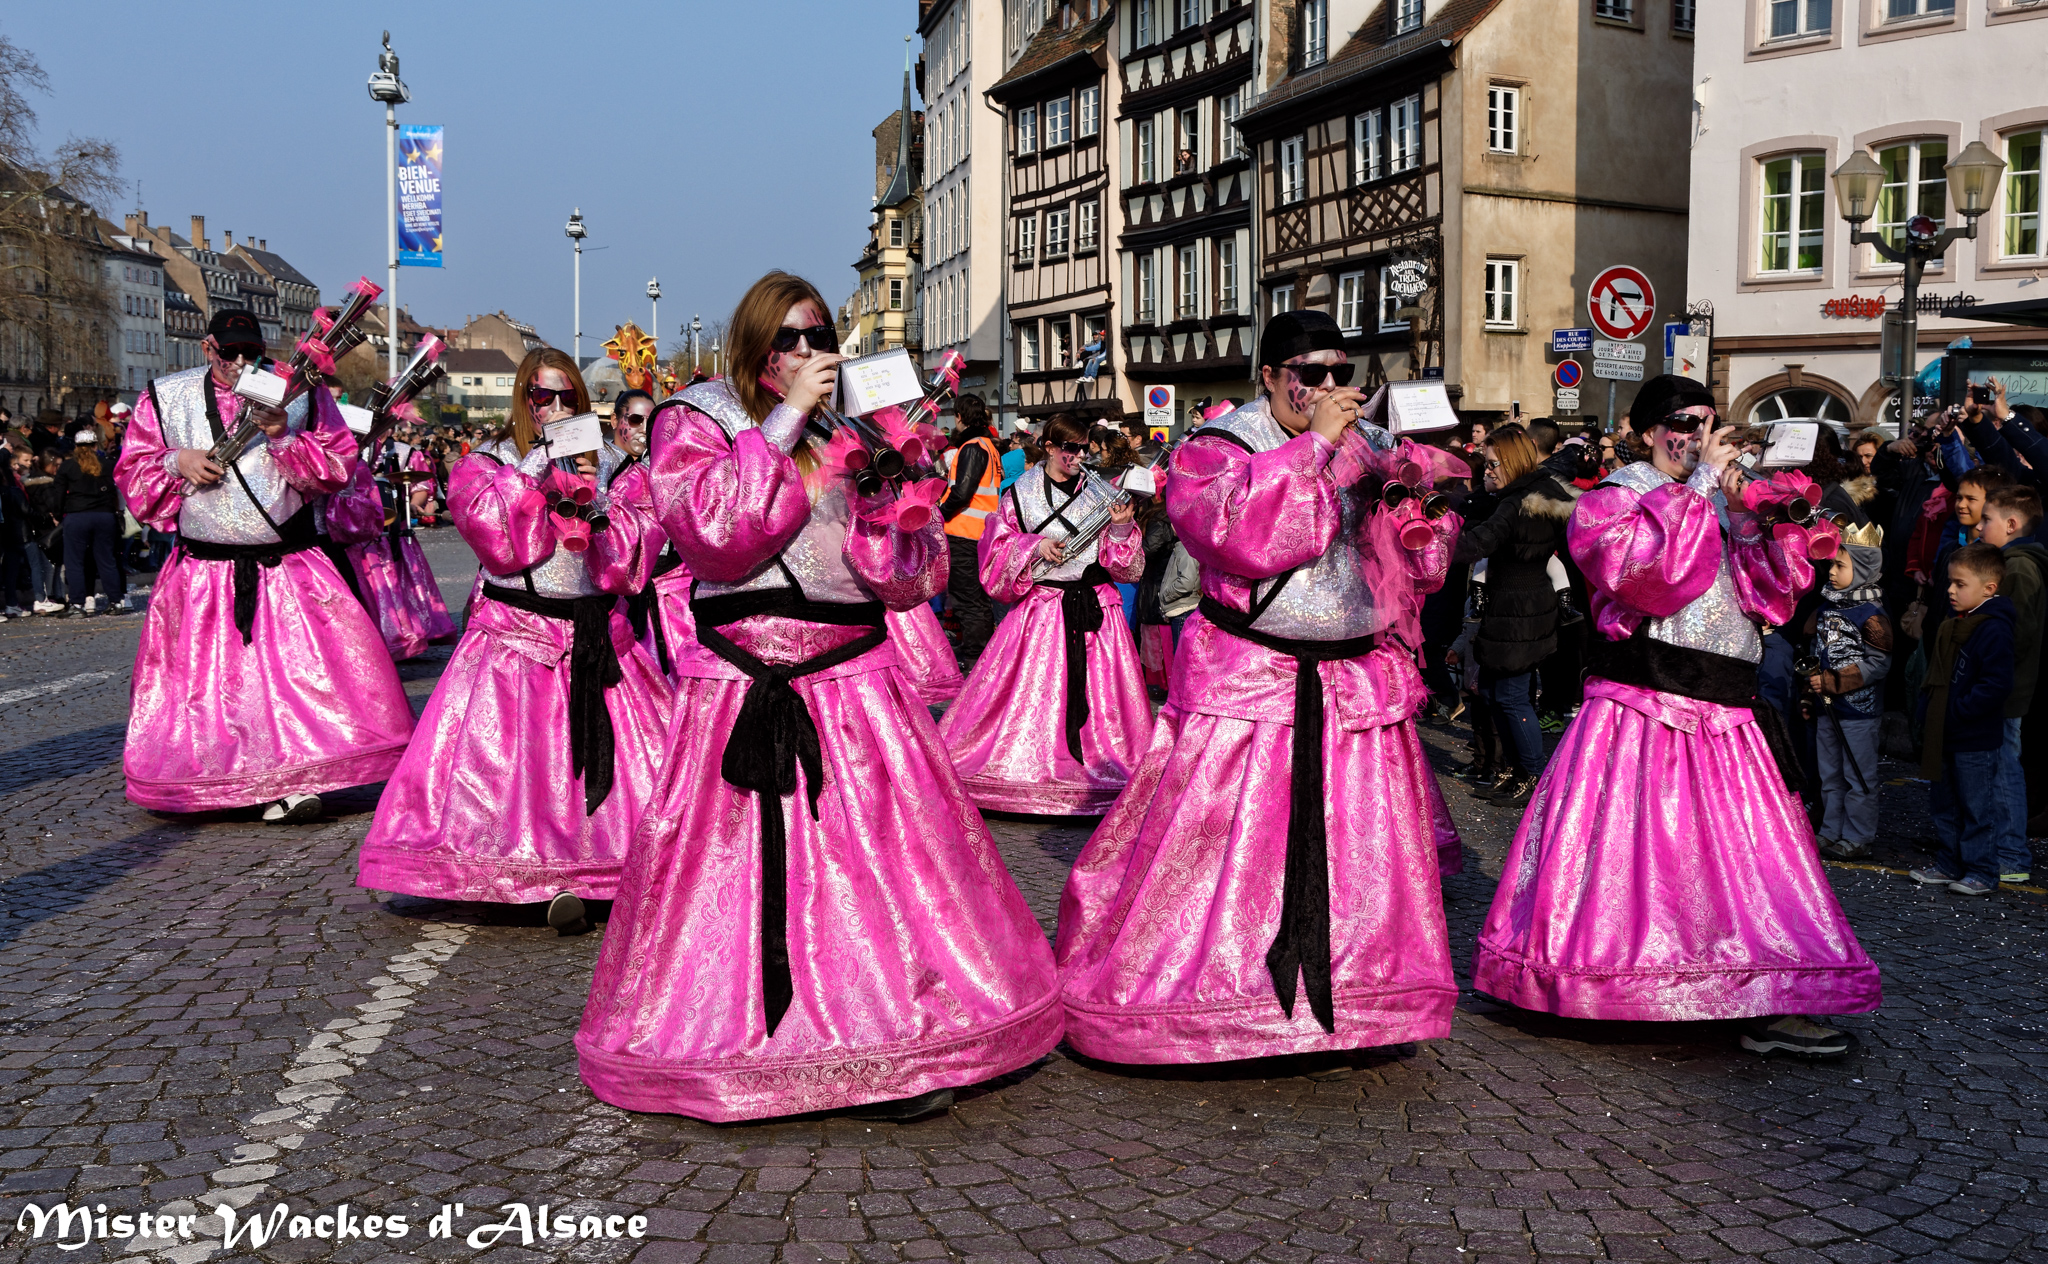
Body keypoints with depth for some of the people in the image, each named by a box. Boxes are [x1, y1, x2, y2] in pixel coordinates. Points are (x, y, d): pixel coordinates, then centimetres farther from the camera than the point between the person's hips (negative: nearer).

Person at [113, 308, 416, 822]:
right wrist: (177, 463, -10)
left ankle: (293, 779, -8)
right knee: (201, 680, 5)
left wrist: (286, 437, -15)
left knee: (314, 664, -13)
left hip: (290, 567, -1)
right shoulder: (165, 398, 6)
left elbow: (340, 466, -1)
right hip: (204, 573, 1)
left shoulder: (298, 393, 3)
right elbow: (131, 474, 9)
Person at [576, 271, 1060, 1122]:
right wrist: (784, 419, -12)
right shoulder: (695, 422, 7)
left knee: (883, 859, -1)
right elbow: (715, 527, -14)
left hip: (855, 686, 3)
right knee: (738, 868, -3)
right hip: (740, 692, -2)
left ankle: (903, 1046, 11)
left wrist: (883, 478, -8)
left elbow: (916, 575, 8)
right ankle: (738, 1044, 14)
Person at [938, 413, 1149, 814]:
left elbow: (1125, 562, 9)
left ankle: (1101, 764, 7)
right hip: (1042, 605, -1)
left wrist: (1121, 528, -10)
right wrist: (1035, 545, -11)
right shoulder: (1022, 493, 4)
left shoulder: (1101, 491, 9)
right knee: (1036, 690, -3)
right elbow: (998, 550, 4)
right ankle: (1033, 766, 7)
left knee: (1098, 688, -2)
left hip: (1096, 604, 2)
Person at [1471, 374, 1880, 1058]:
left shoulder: (1722, 501, 19)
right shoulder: (1612, 499, 0)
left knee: (1743, 853, 2)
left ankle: (1768, 1006, 5)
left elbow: (1772, 595, 11)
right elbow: (1650, 567, -22)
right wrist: (1701, 483, -14)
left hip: (1723, 713, 6)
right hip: (1643, 712, -6)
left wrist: (1744, 516, -3)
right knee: (1631, 850, -2)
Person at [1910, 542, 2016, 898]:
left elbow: (1996, 685, -24)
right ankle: (1948, 865, 28)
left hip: (1976, 739, -9)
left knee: (1978, 806, 2)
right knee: (1944, 803, 17)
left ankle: (1981, 873, 11)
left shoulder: (1992, 629, -18)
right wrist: (1928, 709, 9)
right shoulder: (1951, 626, 10)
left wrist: (1958, 710, -21)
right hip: (1944, 736, 9)